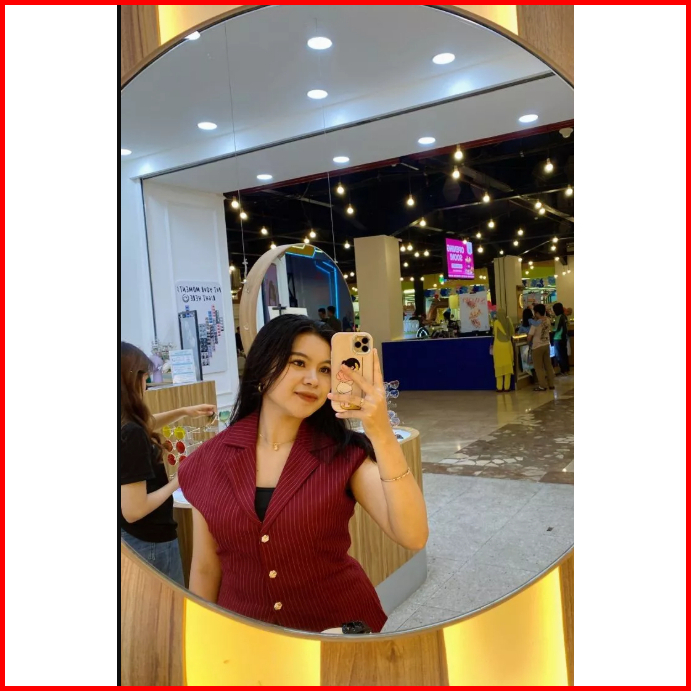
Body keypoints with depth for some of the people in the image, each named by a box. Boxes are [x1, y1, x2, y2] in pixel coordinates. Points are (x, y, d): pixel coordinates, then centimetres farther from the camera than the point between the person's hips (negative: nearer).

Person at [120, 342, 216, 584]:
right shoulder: (131, 434, -30)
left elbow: (145, 425, 21)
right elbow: (134, 510, -28)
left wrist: (184, 412, 8)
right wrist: (178, 480, -16)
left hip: (129, 536, 9)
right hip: (151, 541, -8)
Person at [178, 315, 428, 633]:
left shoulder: (346, 453, -15)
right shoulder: (209, 460, -9)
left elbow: (413, 536, -28)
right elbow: (206, 569, 0)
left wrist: (382, 434, -37)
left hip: (338, 630, -1)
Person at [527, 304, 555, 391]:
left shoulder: (536, 324, -19)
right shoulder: (547, 321, -3)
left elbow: (529, 337, -15)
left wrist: (530, 343, 3)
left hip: (537, 347, -6)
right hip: (546, 345, 6)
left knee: (539, 367, 3)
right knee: (548, 365, 14)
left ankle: (542, 385, 4)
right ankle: (551, 384, 20)